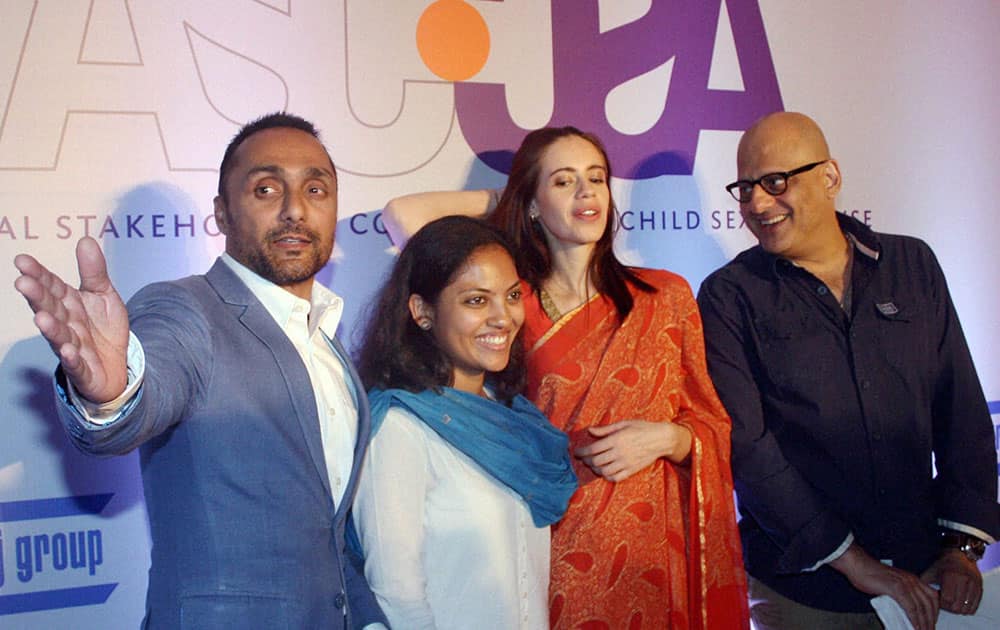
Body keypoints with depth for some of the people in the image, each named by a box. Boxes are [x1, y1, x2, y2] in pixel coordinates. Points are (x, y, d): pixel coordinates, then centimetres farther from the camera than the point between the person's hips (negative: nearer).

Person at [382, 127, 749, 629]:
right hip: (553, 552, -1)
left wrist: (665, 437, -12)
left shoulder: (666, 296, 5)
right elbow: (404, 214, -5)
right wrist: (501, 201, 6)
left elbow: (710, 425, 9)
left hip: (649, 550, 2)